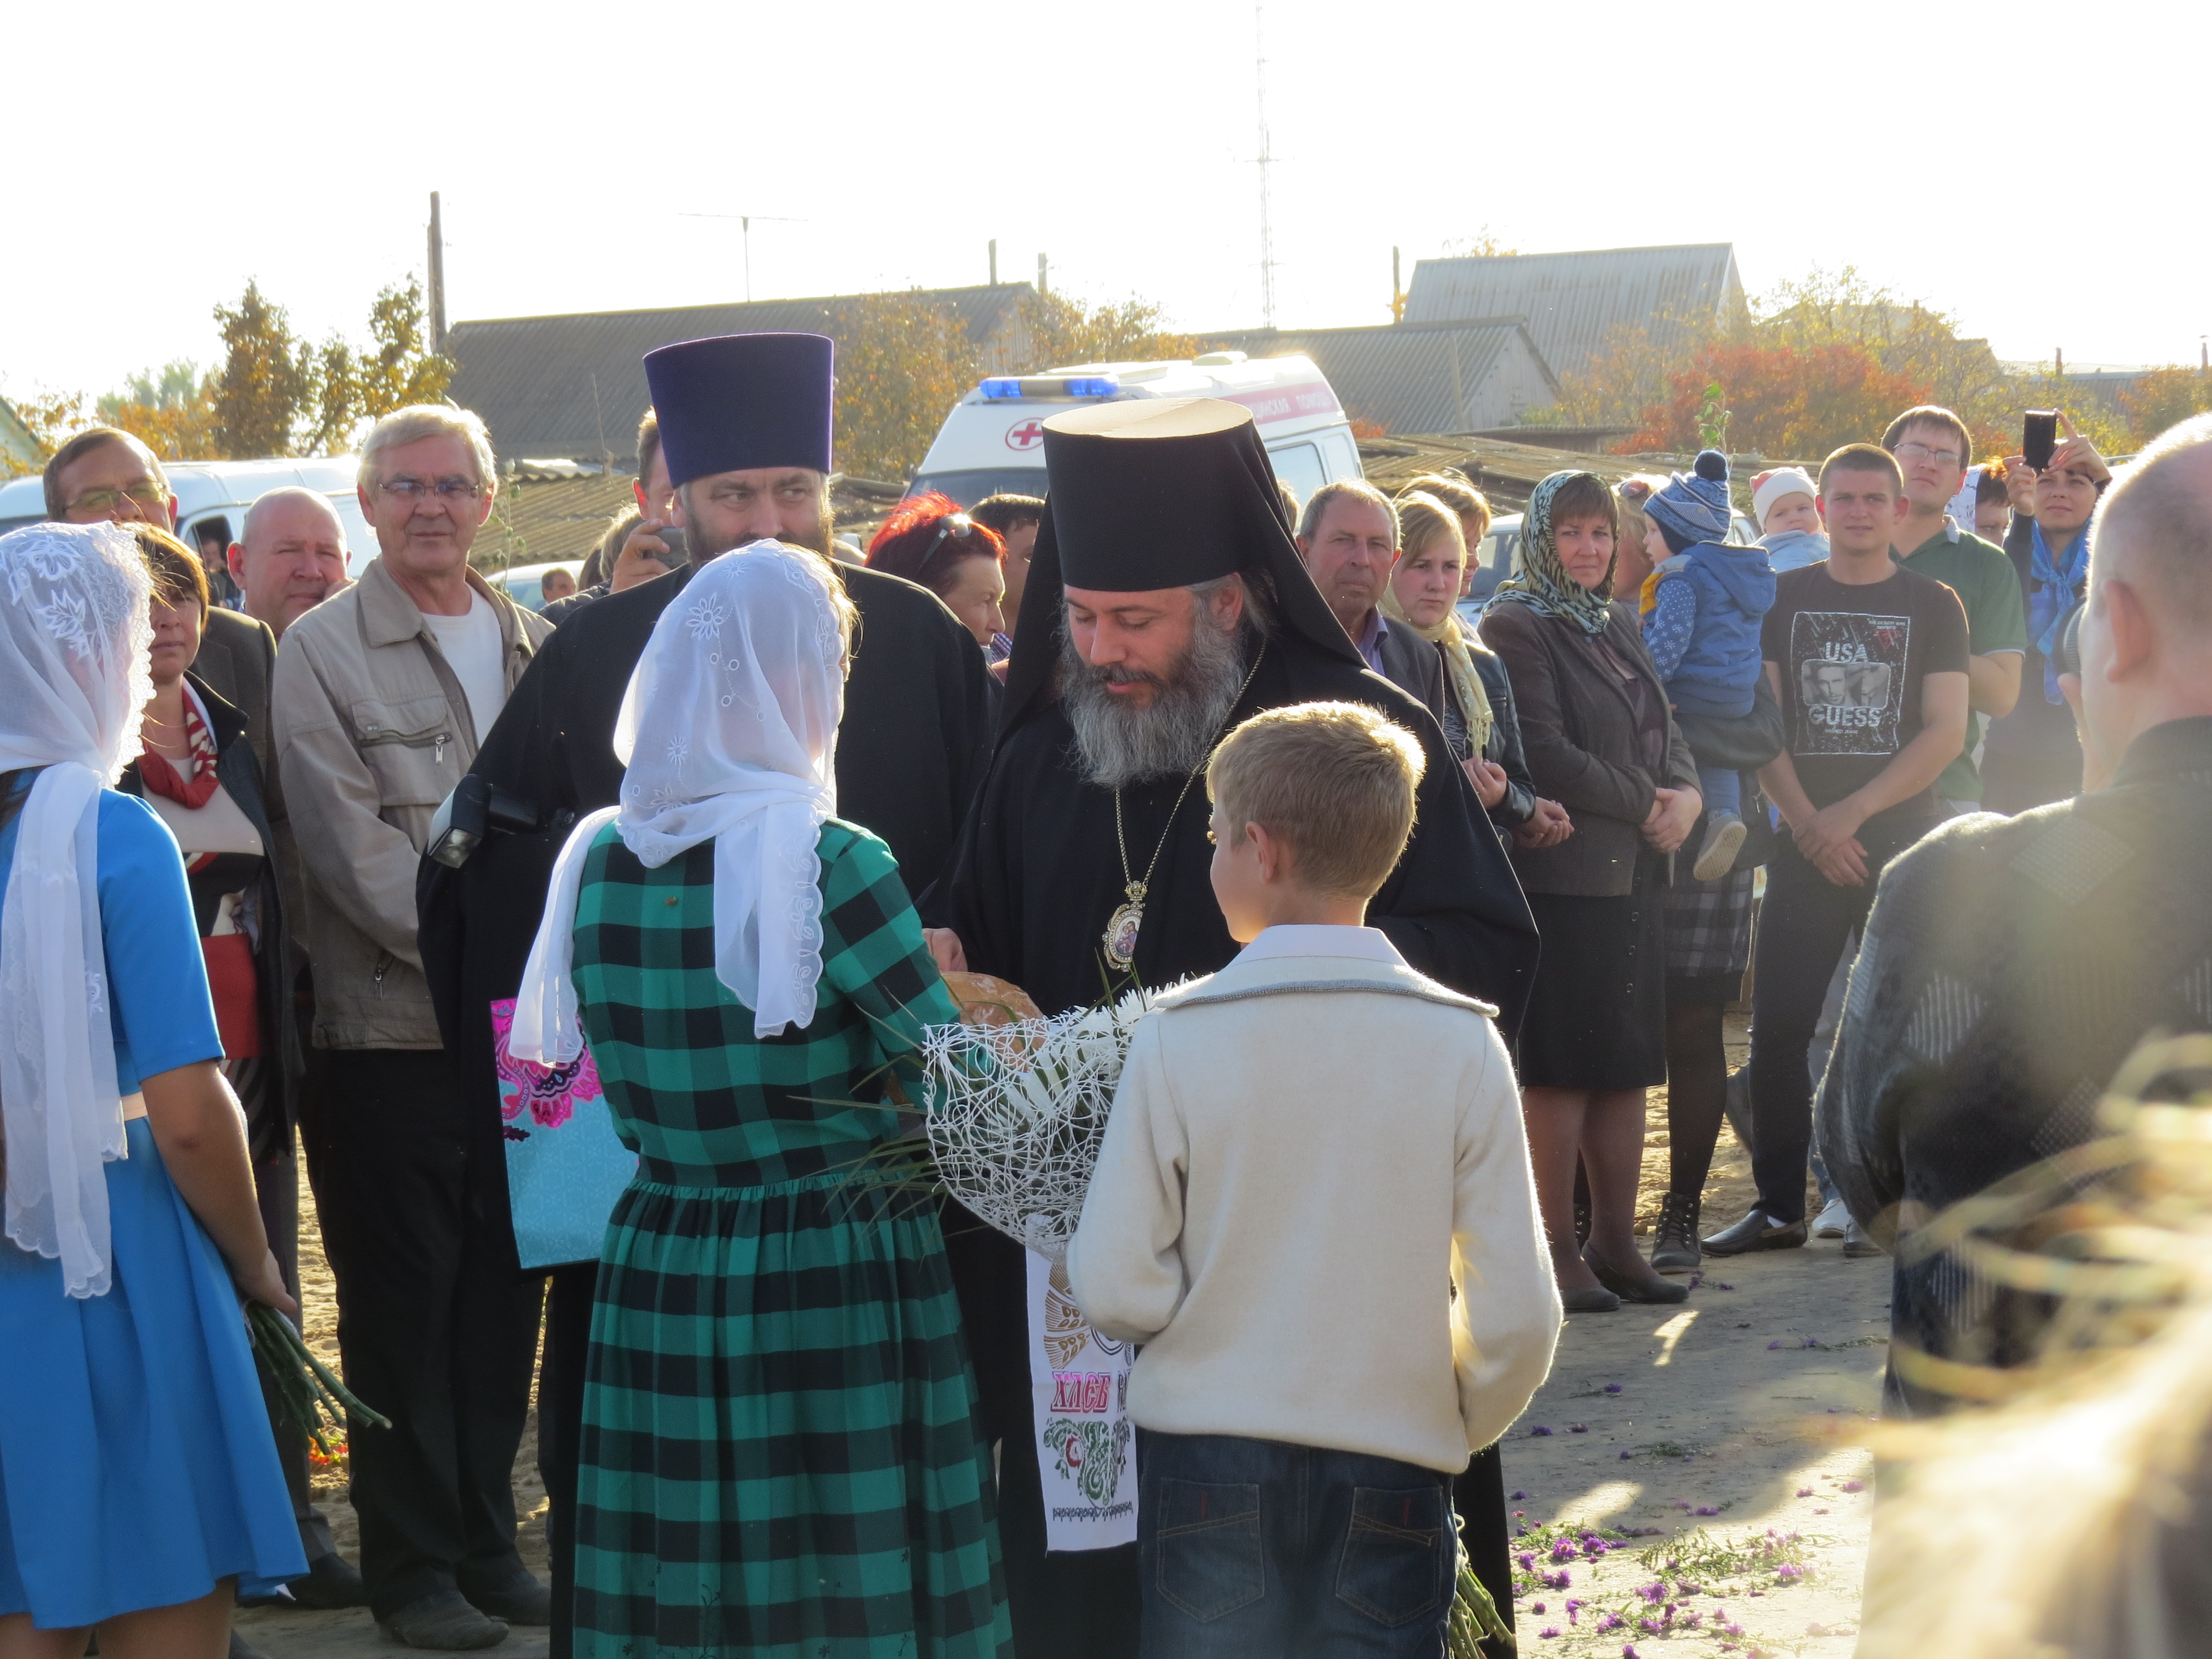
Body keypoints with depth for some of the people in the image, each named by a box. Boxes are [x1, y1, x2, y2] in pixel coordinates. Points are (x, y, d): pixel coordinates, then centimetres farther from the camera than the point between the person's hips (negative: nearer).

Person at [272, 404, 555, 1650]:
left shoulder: (532, 642, 12)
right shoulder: (323, 651, -3)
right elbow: (353, 849, -10)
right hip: (397, 1031, -4)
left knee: (504, 1292, 9)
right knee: (403, 1305, 1)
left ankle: (486, 1542, 22)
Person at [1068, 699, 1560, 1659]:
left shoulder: (1175, 1039, -10)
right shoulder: (1461, 1042, -7)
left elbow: (1113, 1290, -9)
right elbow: (1517, 1314, -6)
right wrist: (1454, 1431, 12)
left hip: (1208, 1460, -1)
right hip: (1391, 1467, 1)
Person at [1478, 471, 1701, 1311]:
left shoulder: (1619, 625, 19)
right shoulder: (1515, 626, -6)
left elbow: (1664, 731, 20)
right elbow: (1543, 753, -14)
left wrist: (1687, 796, -1)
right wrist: (1644, 803, -9)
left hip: (1634, 872, 8)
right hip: (1560, 875, -8)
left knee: (1628, 1065, 9)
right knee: (1561, 1068, -4)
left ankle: (1615, 1243, 16)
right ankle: (1558, 1252, 2)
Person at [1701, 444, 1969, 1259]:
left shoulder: (1932, 605, 5)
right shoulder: (1783, 599, 9)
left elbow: (1946, 733, -2)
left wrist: (1851, 813, -10)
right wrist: (1807, 823, -8)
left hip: (1903, 837, -1)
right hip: (1805, 844, 1)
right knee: (1778, 1029, -1)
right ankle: (1778, 1206, 8)